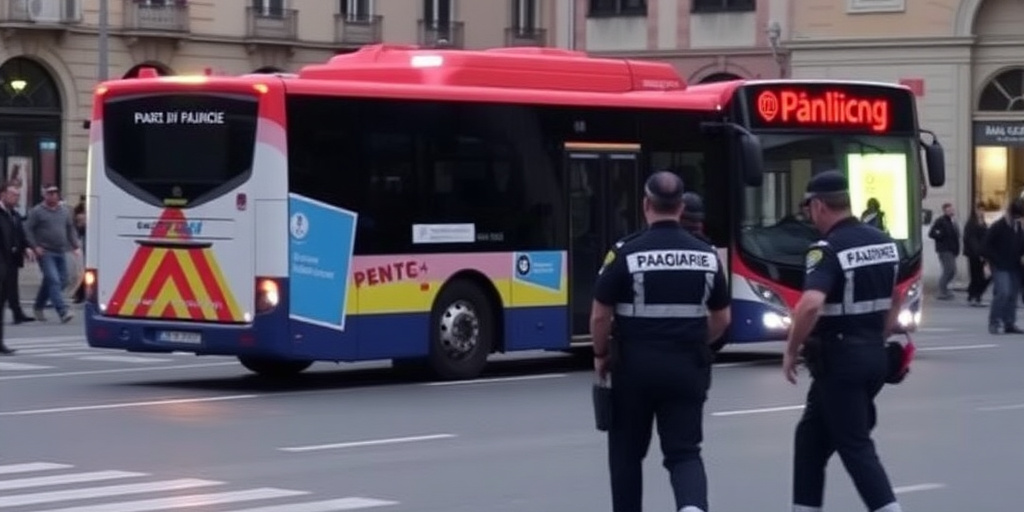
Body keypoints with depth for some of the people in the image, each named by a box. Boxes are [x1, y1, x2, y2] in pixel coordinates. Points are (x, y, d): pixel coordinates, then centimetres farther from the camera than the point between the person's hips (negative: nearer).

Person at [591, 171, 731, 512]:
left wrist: (601, 355, 9)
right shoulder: (707, 256, 1)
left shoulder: (626, 253, -10)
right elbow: (721, 320, 9)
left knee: (627, 451, 15)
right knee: (684, 452, 5)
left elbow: (600, 317, -8)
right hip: (687, 369, 2)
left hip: (635, 367, -2)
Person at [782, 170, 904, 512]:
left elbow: (811, 304, -31)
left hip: (839, 358, -8)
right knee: (812, 436, 18)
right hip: (873, 355, 8)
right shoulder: (884, 242, 9)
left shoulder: (827, 250, -17)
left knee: (855, 446, -4)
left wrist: (791, 351, -18)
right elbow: (897, 296, 21)